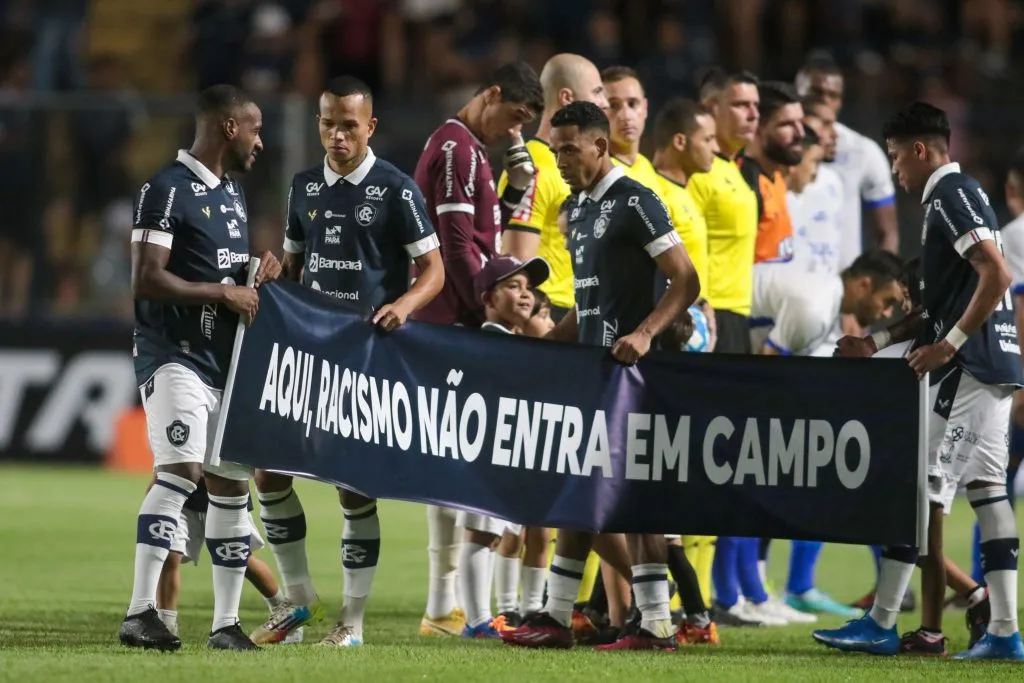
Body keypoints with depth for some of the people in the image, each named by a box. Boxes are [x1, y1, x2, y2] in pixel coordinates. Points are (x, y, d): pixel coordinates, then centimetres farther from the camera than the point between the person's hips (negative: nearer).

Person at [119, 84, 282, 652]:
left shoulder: (232, 194, 18)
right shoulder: (168, 190, -11)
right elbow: (146, 281, -19)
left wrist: (256, 275, 8)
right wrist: (223, 292, -15)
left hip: (225, 361, 9)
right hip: (175, 356, -9)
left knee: (231, 485, 9)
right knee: (182, 469, -24)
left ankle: (226, 621, 17)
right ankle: (140, 612, -27)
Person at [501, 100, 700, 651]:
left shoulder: (634, 202, -10)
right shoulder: (577, 211, 16)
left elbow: (686, 282, -14)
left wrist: (645, 333, -27)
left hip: (626, 368, -9)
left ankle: (656, 625, -7)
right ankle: (556, 618, 15)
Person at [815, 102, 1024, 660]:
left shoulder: (952, 197, -11)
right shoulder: (956, 198, 20)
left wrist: (948, 344, -21)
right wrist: (879, 341, 22)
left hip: (966, 368, -10)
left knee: (919, 489, -6)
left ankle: (881, 624, -3)